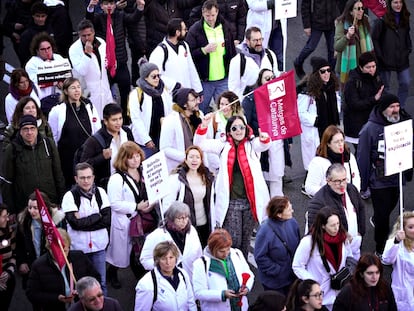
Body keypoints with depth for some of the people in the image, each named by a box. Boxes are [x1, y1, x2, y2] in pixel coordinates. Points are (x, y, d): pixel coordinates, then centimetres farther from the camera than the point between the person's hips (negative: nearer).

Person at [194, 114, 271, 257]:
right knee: (233, 240, -4)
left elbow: (264, 145, -20)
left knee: (245, 240, 13)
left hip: (250, 201, 1)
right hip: (231, 202, -1)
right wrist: (204, 126, -21)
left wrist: (265, 139, -45)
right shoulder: (224, 146, 4)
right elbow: (200, 144, -3)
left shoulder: (252, 144, 2)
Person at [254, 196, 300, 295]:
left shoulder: (292, 222, -9)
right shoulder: (265, 231, -27)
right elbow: (260, 257, -20)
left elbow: (298, 245, 7)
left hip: (292, 275, 6)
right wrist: (276, 270, -17)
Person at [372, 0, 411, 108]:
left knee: (405, 83, 4)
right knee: (385, 86, 8)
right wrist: (379, 55, -12)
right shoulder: (382, 20, -13)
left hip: (402, 58, 5)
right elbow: (374, 38, -10)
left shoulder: (404, 18, 6)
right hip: (386, 60, -5)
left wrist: (409, 48, 7)